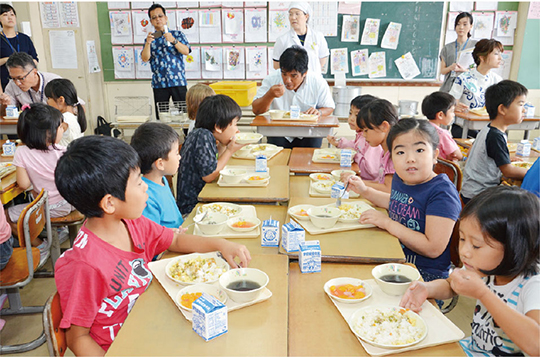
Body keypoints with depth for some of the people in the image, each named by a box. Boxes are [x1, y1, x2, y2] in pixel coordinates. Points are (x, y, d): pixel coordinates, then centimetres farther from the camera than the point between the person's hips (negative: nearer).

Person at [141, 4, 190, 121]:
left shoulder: (177, 34, 9)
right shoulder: (150, 39, 13)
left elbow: (186, 51, -6)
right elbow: (145, 58, 0)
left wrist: (173, 41, -20)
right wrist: (148, 43, -16)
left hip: (178, 81, -1)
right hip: (159, 84, 2)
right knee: (161, 117, 2)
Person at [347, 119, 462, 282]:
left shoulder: (442, 192, -22)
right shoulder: (400, 178, 3)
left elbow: (433, 248, -27)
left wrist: (387, 223, -21)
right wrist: (365, 191, 17)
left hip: (426, 273, -8)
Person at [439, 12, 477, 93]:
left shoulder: (475, 45, 7)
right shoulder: (447, 48, 15)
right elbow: (442, 70, 11)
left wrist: (465, 70, -18)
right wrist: (450, 67, -12)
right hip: (449, 87, 2)